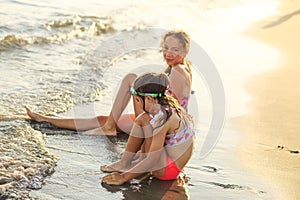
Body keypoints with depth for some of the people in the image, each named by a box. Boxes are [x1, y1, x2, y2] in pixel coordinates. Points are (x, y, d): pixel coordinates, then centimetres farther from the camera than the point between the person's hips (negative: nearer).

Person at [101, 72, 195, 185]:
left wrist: (124, 177, -20)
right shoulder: (171, 108, 6)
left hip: (165, 171, -10)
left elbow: (153, 159, -24)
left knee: (144, 120, -13)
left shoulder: (162, 116, -22)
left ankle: (125, 163, -4)